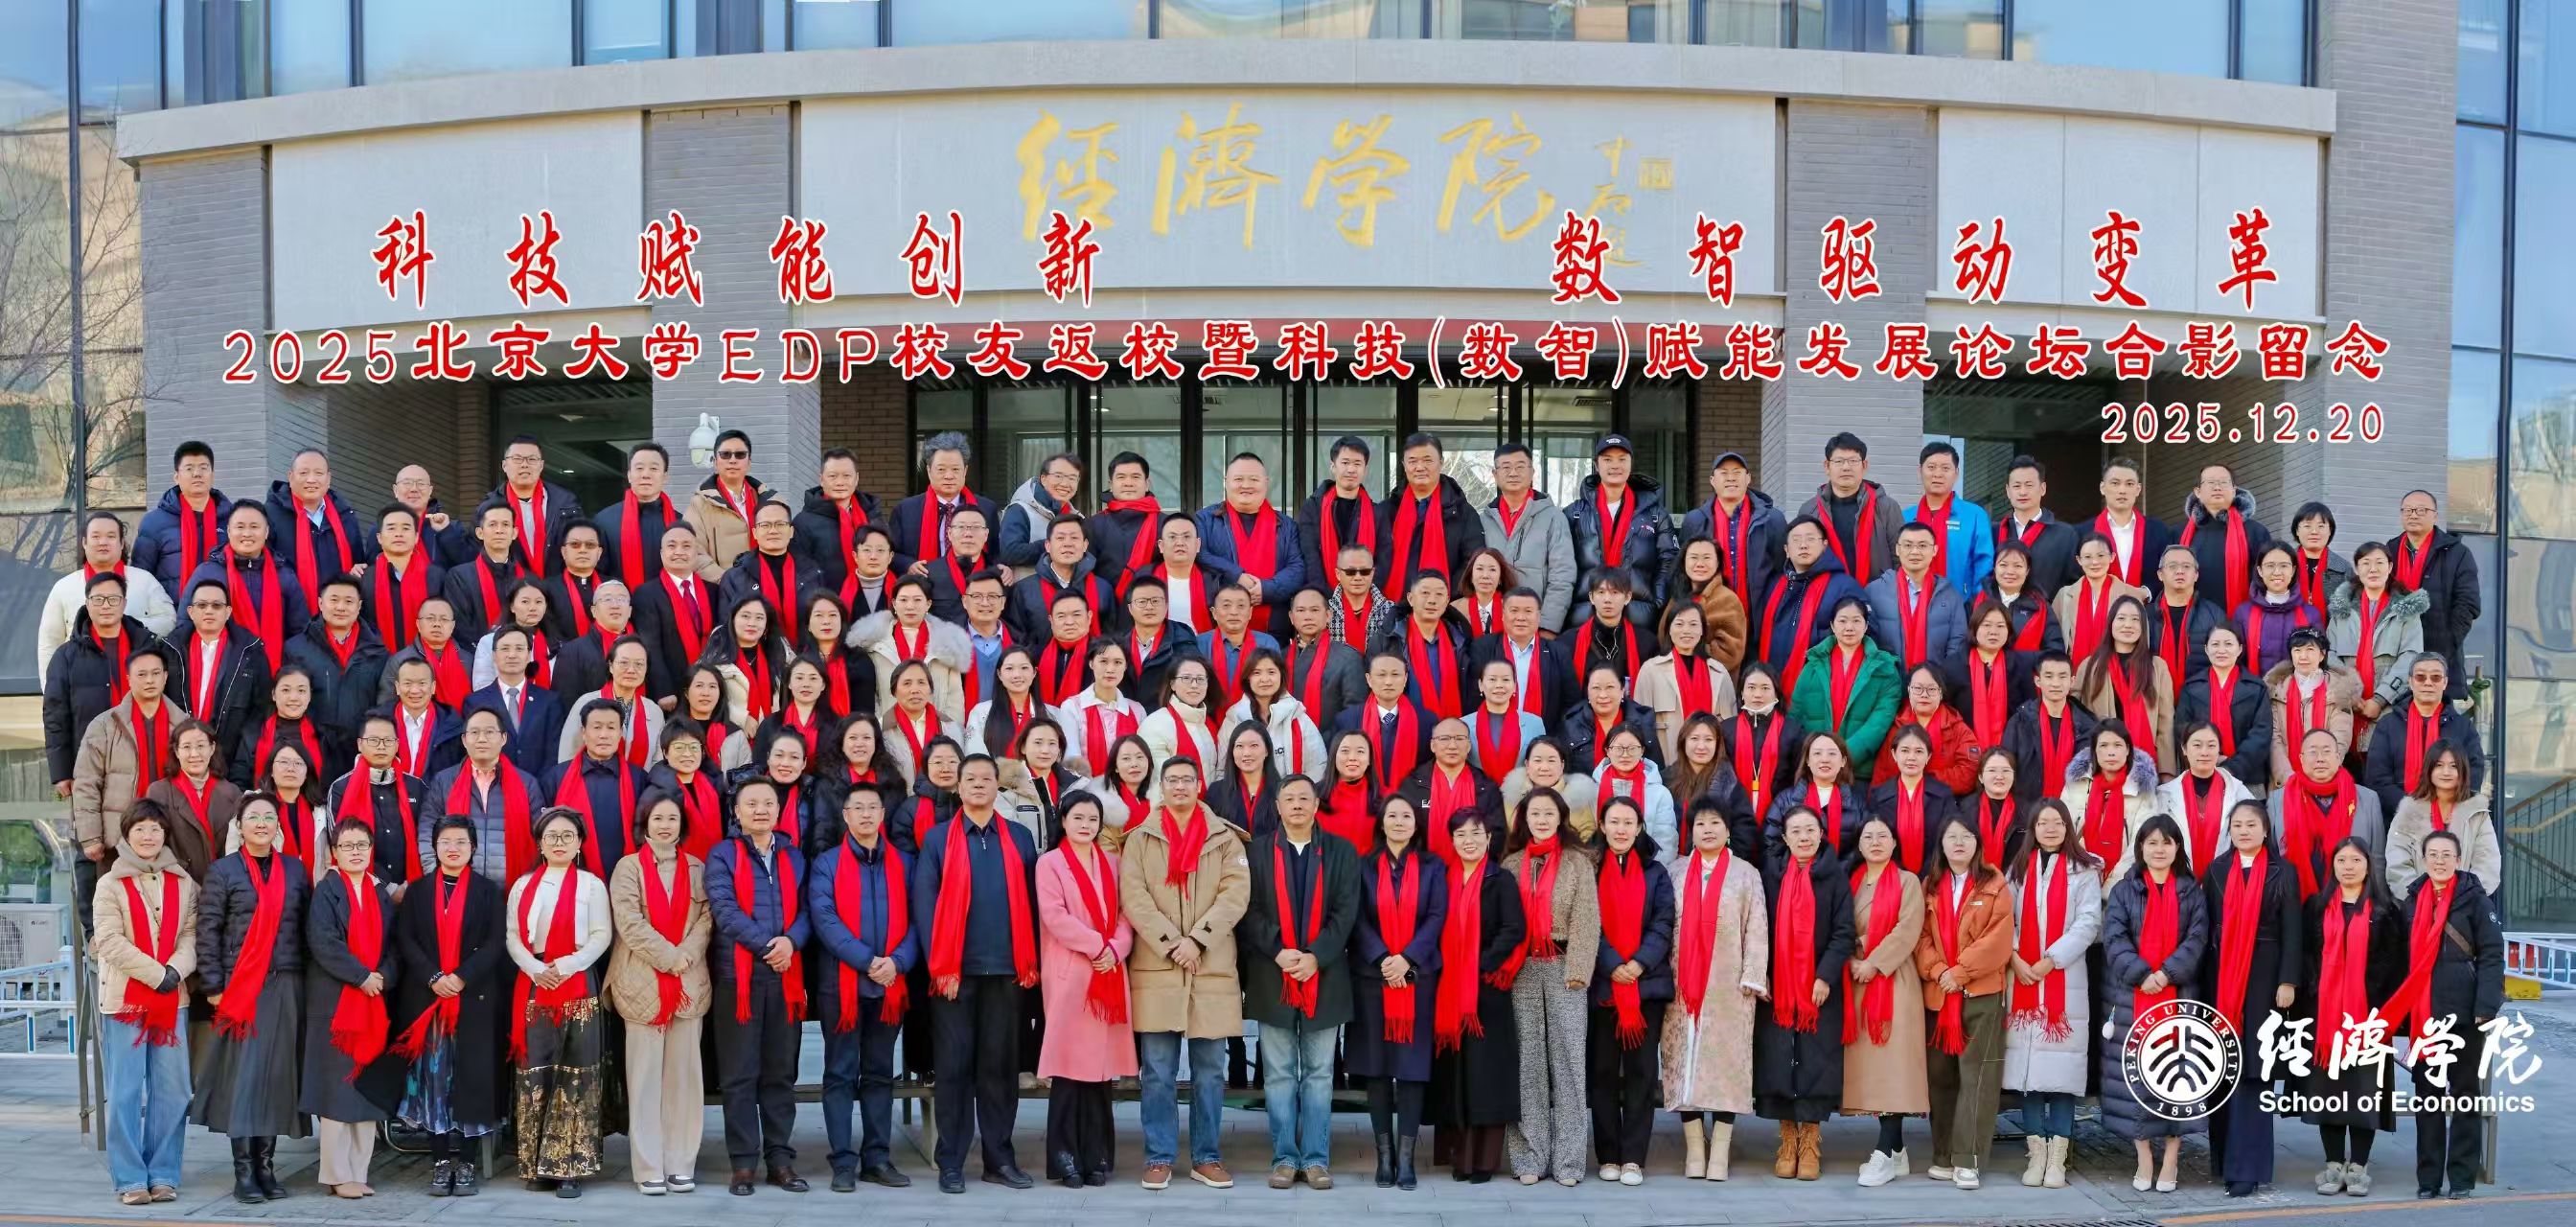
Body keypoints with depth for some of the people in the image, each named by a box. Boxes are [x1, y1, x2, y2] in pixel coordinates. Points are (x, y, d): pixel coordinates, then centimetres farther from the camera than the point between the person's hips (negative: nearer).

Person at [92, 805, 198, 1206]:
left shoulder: (183, 883, 10)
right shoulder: (110, 884, 1)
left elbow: (190, 934, 4)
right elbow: (109, 940, -8)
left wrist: (176, 969, -15)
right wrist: (155, 974, -14)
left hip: (172, 1000, 3)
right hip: (124, 1000, -3)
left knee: (171, 1091, 3)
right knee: (124, 1093, -2)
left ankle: (163, 1174, 10)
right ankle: (130, 1179, 3)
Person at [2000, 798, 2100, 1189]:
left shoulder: (2084, 870, 5)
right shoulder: (2018, 869, 15)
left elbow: (2089, 922, -4)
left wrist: (2049, 960, -11)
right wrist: (2015, 959, -9)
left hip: (2066, 982, -3)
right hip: (2022, 981, 3)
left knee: (2060, 1069, -5)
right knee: (2026, 1068, -1)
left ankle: (2058, 1158, -3)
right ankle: (2037, 1154, 4)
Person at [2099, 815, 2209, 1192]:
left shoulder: (2191, 892, 9)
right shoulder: (2124, 890, 7)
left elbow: (2197, 939, -2)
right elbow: (2114, 938, -3)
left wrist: (2167, 973, -15)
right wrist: (2141, 974, -16)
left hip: (2179, 997, 0)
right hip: (2132, 998, 0)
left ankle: (2170, 1161, 4)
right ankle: (2144, 1160, 8)